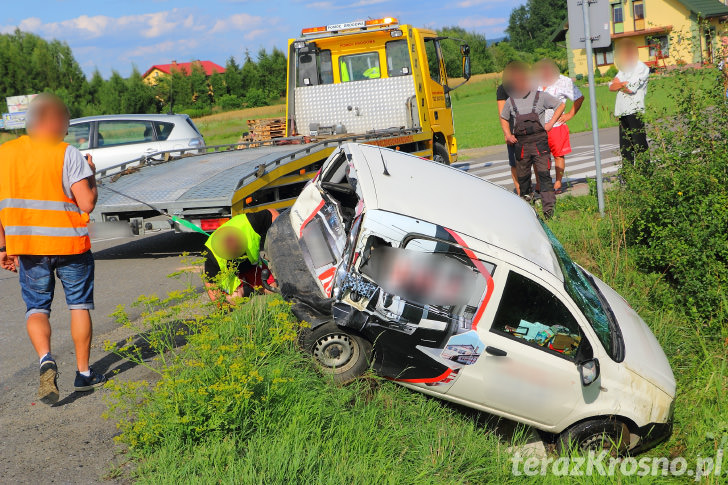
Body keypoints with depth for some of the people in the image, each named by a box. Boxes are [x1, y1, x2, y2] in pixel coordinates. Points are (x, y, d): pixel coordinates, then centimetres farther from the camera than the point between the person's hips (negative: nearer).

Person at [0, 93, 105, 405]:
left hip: (26, 245, 3)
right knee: (79, 305, 14)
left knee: (36, 307, 14)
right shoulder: (68, 154, -11)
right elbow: (87, 204, -14)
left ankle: (46, 359, -12)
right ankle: (83, 373, 19)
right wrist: (91, 175, 3)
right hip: (70, 243, -2)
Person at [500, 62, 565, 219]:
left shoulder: (540, 96, 3)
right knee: (523, 176, 7)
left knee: (544, 174, -12)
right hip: (520, 143, 3)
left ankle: (548, 208, -14)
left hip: (539, 141, -2)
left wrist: (551, 123, 2)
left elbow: (560, 105, 13)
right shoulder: (511, 101, 8)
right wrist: (507, 134, 10)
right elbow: (503, 118, 24)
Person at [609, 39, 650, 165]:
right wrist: (624, 84, -5)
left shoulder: (642, 68, -4)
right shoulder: (624, 68, 22)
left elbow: (631, 88, -15)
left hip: (635, 111, -8)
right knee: (625, 147, 9)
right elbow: (611, 86, 13)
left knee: (640, 145, -8)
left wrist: (619, 84, 3)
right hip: (622, 112, 8)